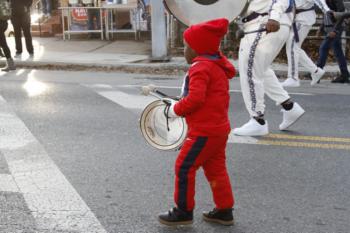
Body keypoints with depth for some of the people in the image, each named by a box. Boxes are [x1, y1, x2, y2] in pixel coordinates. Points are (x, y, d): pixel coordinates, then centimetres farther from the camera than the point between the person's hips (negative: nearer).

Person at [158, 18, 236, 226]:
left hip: (205, 131, -10)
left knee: (184, 167, 0)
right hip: (219, 128, 10)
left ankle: (184, 211, 10)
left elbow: (195, 98, -28)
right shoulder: (217, 66, 12)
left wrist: (176, 109, -12)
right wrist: (181, 107, 12)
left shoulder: (200, 68, -18)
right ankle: (224, 210, 24)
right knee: (216, 169, 17)